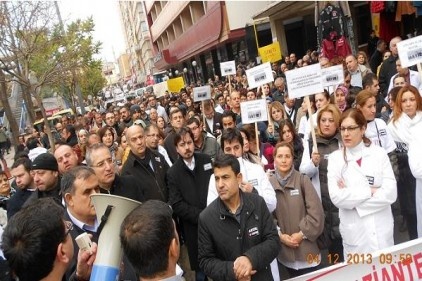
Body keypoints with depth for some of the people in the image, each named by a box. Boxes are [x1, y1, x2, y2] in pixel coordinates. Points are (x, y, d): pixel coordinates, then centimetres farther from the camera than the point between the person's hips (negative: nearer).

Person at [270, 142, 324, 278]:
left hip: (306, 247, -1)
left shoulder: (303, 180, -6)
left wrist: (302, 234, -10)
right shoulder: (269, 183, -2)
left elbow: (316, 211, -9)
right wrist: (279, 235, -9)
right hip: (284, 249, 1)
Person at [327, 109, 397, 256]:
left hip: (381, 230, 1)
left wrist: (350, 195, -14)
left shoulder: (379, 153, -3)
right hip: (354, 231, -1)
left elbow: (390, 193, -11)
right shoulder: (335, 158, -5)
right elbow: (337, 198, -15)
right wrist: (371, 191, -14)